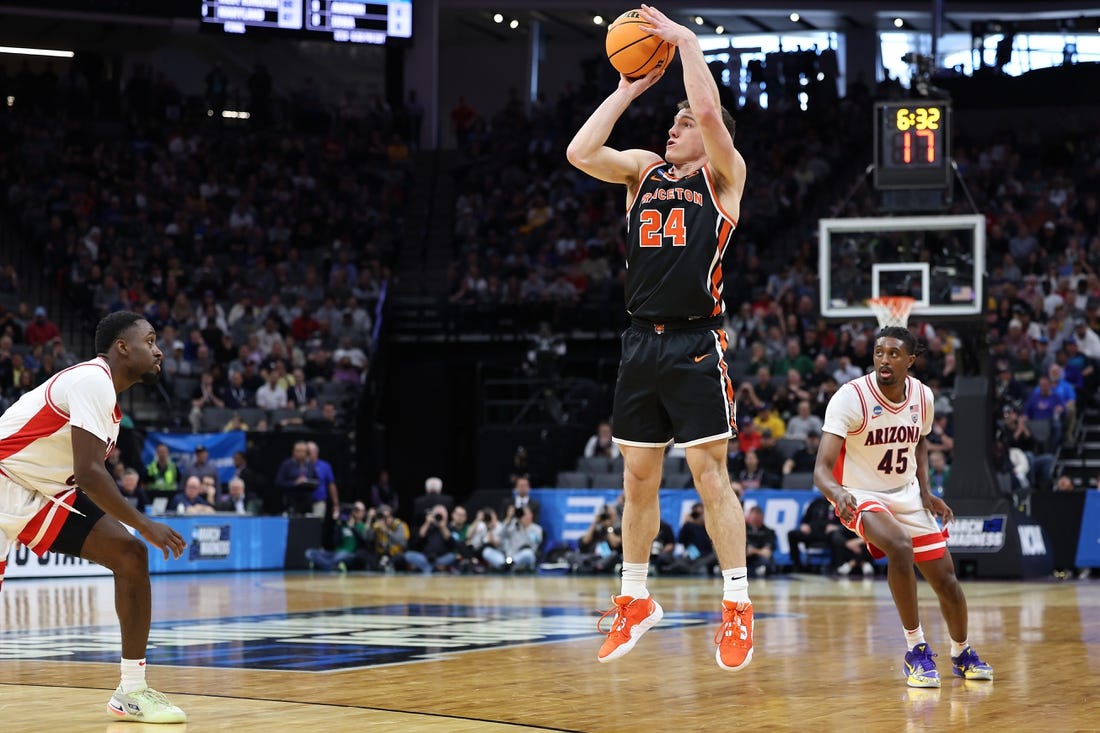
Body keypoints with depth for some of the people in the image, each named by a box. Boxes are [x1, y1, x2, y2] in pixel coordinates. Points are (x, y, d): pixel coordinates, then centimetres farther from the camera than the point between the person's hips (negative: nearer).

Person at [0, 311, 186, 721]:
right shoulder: (93, 380, -20)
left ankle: (132, 690, 0)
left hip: (47, 494, 9)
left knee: (129, 554, -3)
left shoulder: (107, 394, 9)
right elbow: (88, 474, -28)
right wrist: (144, 526, -24)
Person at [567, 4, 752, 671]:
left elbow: (709, 112, -16)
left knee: (710, 474, -7)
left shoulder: (723, 176, 1)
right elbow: (580, 152, 1)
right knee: (638, 477, 10)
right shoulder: (644, 171, 15)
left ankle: (738, 606, -3)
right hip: (643, 342, 5)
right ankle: (635, 601, 22)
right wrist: (629, 89, 5)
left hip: (697, 345, -5)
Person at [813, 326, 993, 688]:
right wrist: (837, 493, -51)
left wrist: (925, 490, 2)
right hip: (861, 497, -5)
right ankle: (916, 650, -19)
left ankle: (962, 654, 36)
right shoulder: (851, 397, -23)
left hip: (906, 495, 5)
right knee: (900, 548, -34)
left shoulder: (922, 396, -6)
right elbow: (822, 467, -29)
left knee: (946, 579, 7)